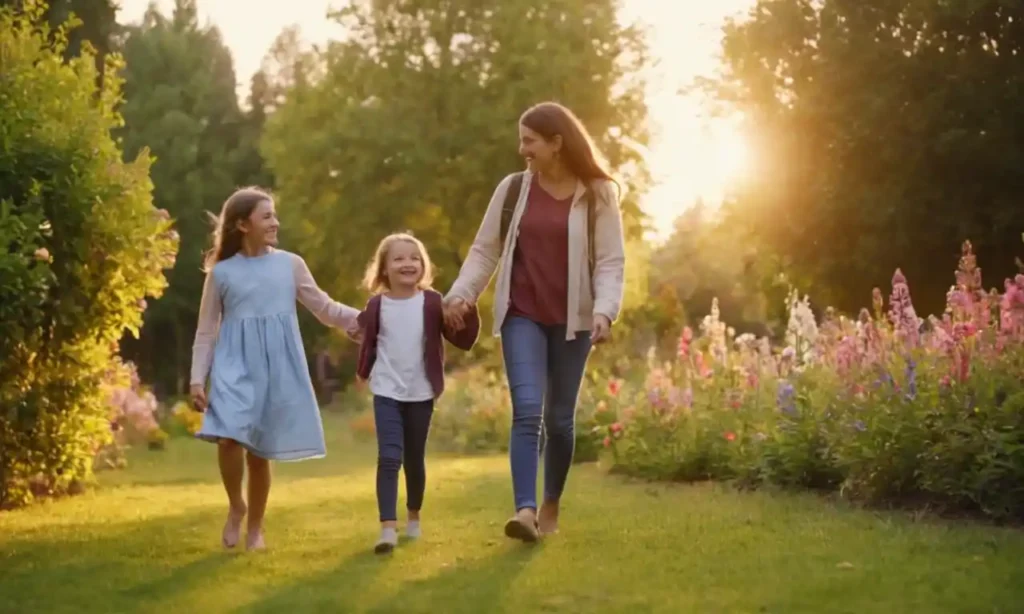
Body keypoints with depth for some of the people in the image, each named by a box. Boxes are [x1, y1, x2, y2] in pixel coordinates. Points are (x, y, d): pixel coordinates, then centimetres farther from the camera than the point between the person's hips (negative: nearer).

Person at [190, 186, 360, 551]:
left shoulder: (290, 264, 6)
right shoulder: (221, 272, 3)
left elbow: (325, 309, 13)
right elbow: (207, 331, 7)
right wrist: (198, 379, -1)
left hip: (276, 367, 1)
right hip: (236, 366, -1)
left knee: (260, 451, 4)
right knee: (229, 438, -21)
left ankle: (255, 528, 21)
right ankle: (235, 507, 5)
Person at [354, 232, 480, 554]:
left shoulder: (433, 303, -5)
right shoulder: (377, 305, -2)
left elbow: (463, 341, -7)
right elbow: (368, 343, 14)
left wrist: (468, 310, -20)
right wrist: (363, 372, 4)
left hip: (421, 394, 1)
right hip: (387, 393, -1)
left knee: (414, 459, 14)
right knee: (389, 457, -13)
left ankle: (414, 517, 34)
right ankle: (388, 527, -15)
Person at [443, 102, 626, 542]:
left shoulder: (598, 194, -2)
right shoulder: (512, 188, 3)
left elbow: (610, 261, -6)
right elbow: (485, 250, 6)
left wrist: (604, 311, -21)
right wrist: (462, 293, -8)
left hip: (572, 320, 0)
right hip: (522, 316, 0)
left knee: (559, 417, 8)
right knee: (527, 411, -15)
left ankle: (551, 505, 26)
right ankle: (525, 510, -22)